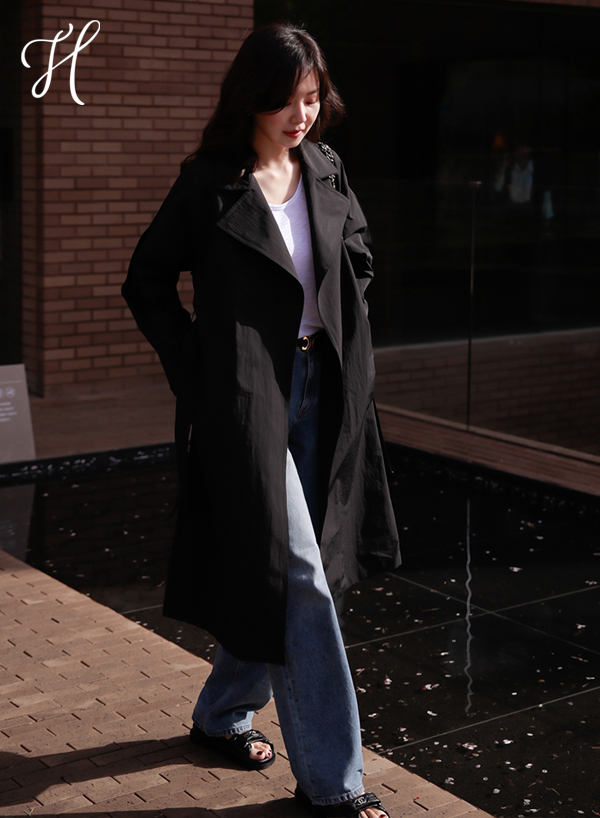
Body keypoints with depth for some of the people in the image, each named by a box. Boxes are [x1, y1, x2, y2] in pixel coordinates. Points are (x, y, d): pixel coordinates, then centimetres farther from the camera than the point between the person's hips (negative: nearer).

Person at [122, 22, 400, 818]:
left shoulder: (325, 172, 7)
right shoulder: (209, 184, -8)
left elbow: (358, 259, 22)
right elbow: (146, 284, -1)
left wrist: (338, 342, 10)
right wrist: (198, 366, -6)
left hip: (321, 391, 6)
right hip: (249, 398, -6)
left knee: (267, 572, 15)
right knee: (299, 576, -6)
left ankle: (224, 713, 36)